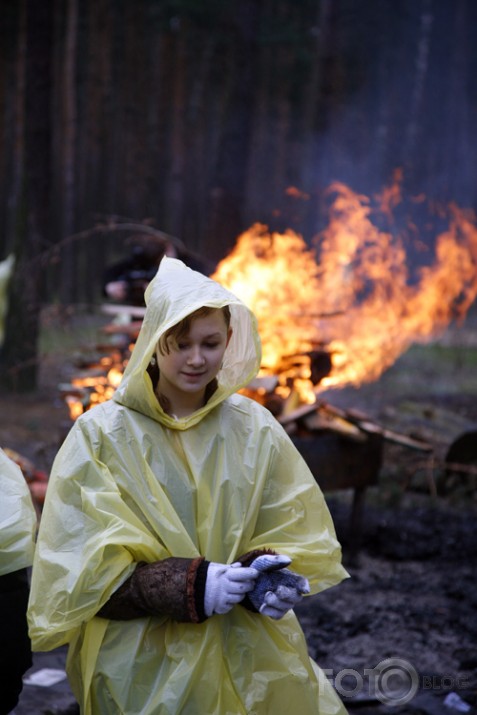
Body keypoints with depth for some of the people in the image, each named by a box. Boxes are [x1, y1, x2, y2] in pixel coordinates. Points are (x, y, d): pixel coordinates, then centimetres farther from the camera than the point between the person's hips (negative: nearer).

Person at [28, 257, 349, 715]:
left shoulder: (255, 428, -1)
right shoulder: (101, 436, -8)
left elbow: (290, 535, 4)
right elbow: (82, 572, -11)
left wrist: (270, 580, -17)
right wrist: (191, 586, -24)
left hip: (251, 660, 3)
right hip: (147, 671, -2)